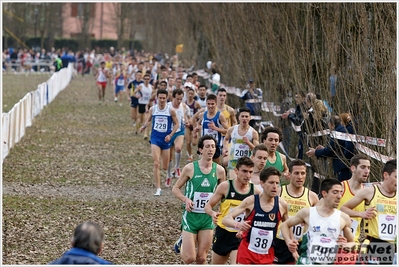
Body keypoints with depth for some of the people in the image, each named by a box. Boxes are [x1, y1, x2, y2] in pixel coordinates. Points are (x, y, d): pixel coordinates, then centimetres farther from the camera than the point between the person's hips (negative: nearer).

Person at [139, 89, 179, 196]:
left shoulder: (171, 110, -6)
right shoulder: (152, 109, -1)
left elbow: (176, 124, 2)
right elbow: (148, 120, 14)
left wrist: (170, 135, -11)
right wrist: (143, 126, -8)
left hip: (166, 140, 0)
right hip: (155, 138, 0)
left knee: (165, 167, 7)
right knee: (156, 164, -14)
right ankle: (158, 189, -10)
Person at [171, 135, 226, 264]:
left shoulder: (219, 170, -1)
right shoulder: (190, 168, -8)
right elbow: (175, 188, 2)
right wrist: (186, 199, -17)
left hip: (208, 218, 2)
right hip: (191, 216, -2)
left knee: (202, 258, 4)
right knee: (189, 258, -5)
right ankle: (182, 243, 28)